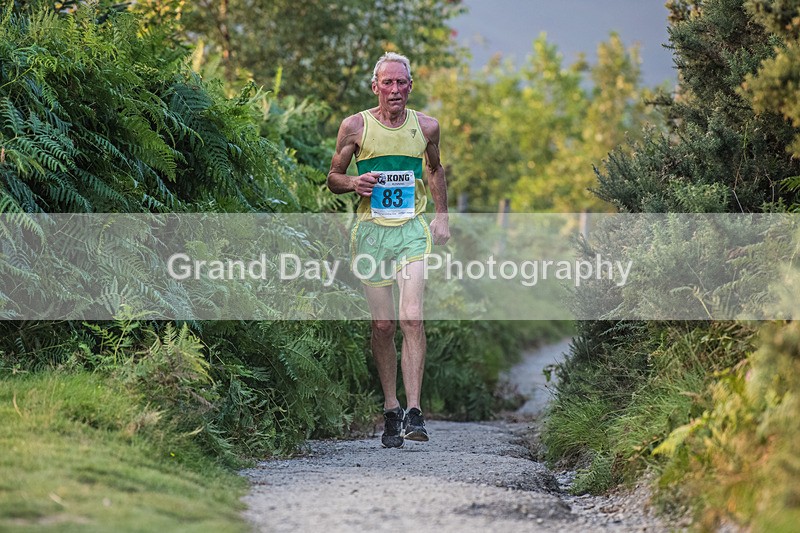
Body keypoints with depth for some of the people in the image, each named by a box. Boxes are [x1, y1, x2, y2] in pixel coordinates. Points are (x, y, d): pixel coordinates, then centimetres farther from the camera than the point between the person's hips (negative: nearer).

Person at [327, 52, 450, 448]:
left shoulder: (426, 127, 6)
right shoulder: (355, 127, 1)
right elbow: (333, 178, 9)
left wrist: (442, 217, 16)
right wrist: (354, 184, -13)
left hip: (412, 230, 0)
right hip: (371, 232, 0)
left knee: (412, 317, -16)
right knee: (383, 324, 2)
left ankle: (414, 411, -17)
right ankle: (390, 409, 16)